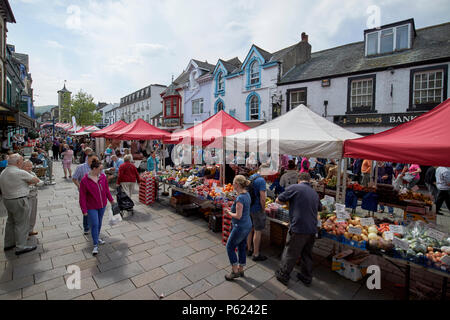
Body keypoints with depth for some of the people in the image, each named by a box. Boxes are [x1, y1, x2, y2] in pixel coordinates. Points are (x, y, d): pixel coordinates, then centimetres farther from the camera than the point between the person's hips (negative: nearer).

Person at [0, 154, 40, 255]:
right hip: (19, 201, -9)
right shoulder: (20, 172, -19)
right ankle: (20, 247, 6)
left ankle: (8, 243, 33)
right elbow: (36, 180, -11)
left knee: (11, 222, 21)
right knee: (22, 224, 0)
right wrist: (28, 182, 7)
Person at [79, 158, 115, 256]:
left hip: (102, 205, 5)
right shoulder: (85, 180, -17)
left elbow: (106, 189, 9)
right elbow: (82, 197, -12)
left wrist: (111, 199, 15)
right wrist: (84, 210, -12)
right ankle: (95, 245, 10)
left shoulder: (103, 176, -5)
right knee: (94, 225, -3)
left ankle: (97, 237, 40)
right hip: (91, 207, -4)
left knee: (99, 223, 18)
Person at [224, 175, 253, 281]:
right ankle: (241, 269, 35)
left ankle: (235, 271, 20)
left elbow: (238, 216, -24)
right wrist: (232, 210, 4)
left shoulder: (240, 198, -26)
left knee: (230, 247, 10)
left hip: (240, 227, -9)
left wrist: (229, 212, -8)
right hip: (247, 225, 9)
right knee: (242, 247, 20)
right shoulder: (247, 194, 2)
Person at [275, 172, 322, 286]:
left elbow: (278, 200, -6)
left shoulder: (294, 188, -9)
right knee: (307, 254, 21)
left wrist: (289, 202, 12)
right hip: (312, 229, 6)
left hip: (298, 228, -6)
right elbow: (319, 208, 29)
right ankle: (307, 278, 35)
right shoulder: (315, 193, 11)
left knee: (290, 253, 9)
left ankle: (283, 275, 24)